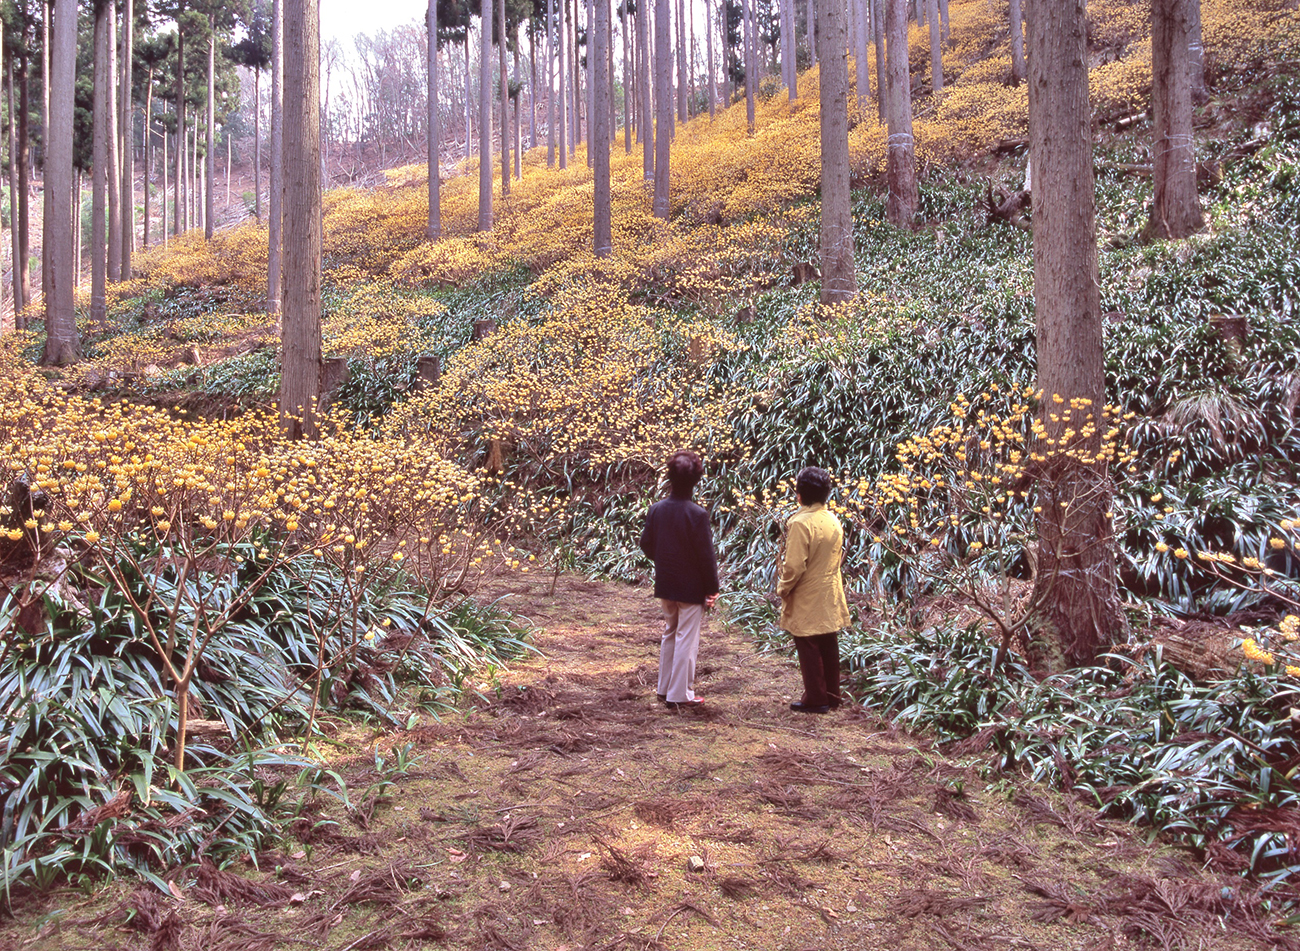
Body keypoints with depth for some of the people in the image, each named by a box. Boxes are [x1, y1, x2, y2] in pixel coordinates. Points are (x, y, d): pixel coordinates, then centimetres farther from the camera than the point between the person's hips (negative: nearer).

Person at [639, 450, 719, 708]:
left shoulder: (656, 509, -3)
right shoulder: (697, 515, -20)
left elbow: (646, 544, 7)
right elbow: (706, 556, -16)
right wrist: (712, 589, -6)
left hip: (665, 585, 6)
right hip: (691, 588, -6)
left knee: (669, 635, 20)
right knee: (686, 640, 3)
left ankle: (665, 688, 28)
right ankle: (680, 695, 9)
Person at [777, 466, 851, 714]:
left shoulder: (801, 523, -21)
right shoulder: (834, 521, 2)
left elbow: (794, 566, -22)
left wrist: (783, 588, -6)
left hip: (806, 601, -7)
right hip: (830, 598, 7)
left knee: (809, 650, 4)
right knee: (829, 647, 15)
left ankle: (815, 699, 11)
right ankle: (832, 696, 25)